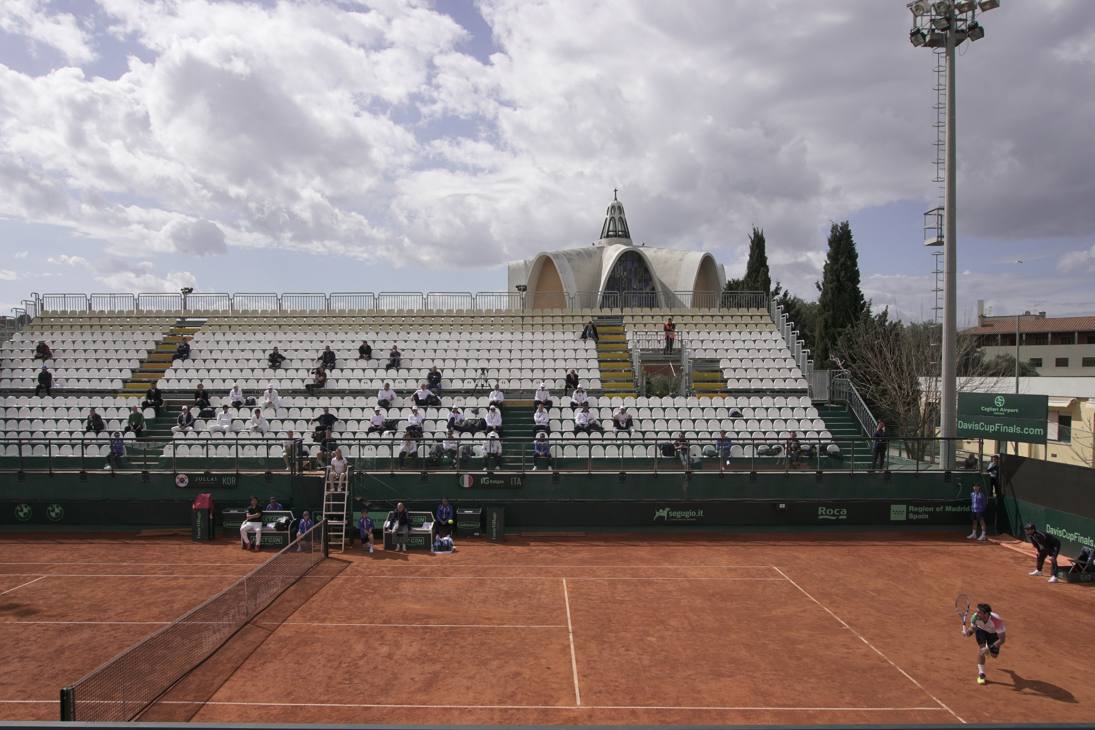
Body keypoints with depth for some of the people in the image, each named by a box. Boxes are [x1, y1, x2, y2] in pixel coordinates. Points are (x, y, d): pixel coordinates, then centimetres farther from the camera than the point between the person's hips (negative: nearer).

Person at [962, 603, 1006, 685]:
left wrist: (989, 648, -47)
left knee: (994, 655, 7)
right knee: (981, 648, -22)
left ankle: (988, 645, 46)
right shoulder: (975, 617, -35)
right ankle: (981, 674, -8)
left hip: (993, 633, -1)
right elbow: (972, 629, -17)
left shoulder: (997, 620, -43)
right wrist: (967, 632, -42)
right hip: (981, 630, 1)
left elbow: (1002, 639, -38)